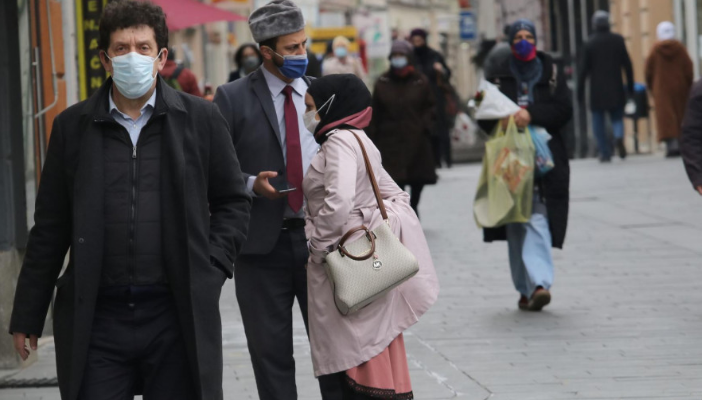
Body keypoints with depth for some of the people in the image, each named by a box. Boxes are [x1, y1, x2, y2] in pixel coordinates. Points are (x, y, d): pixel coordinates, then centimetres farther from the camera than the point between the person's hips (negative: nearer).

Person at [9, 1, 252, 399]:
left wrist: (212, 267, -2)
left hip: (179, 316, 0)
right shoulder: (73, 126, 6)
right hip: (97, 319, 0)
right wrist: (27, 317, 9)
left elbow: (233, 201, 12)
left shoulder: (201, 119, 4)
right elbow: (50, 227, 9)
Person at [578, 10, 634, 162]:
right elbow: (627, 65, 1)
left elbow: (584, 69, -6)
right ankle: (619, 136, -19)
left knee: (598, 122, 8)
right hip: (616, 90, 2)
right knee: (617, 117, 12)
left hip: (597, 91, -2)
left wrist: (580, 91, 0)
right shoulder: (618, 40, 0)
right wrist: (630, 87, 9)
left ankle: (605, 152, 3)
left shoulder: (590, 43, -5)